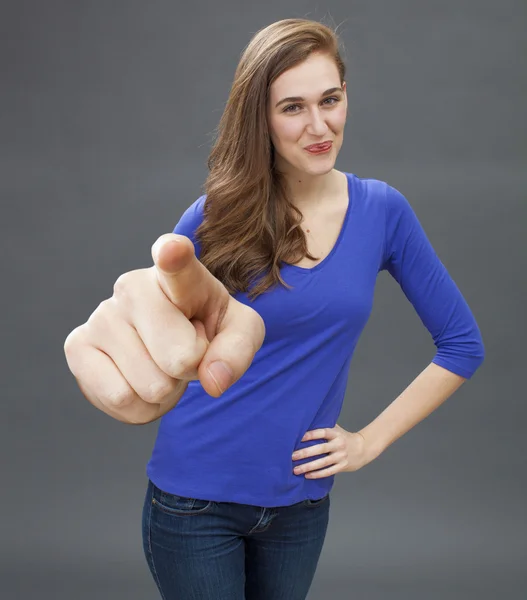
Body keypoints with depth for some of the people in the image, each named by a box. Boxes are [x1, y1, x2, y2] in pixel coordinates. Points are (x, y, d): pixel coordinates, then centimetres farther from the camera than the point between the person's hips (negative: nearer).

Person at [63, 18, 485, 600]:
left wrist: (371, 440, -5)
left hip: (300, 501, 2)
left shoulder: (381, 211, -6)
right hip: (194, 496, -2)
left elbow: (463, 344, 2)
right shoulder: (218, 215, -12)